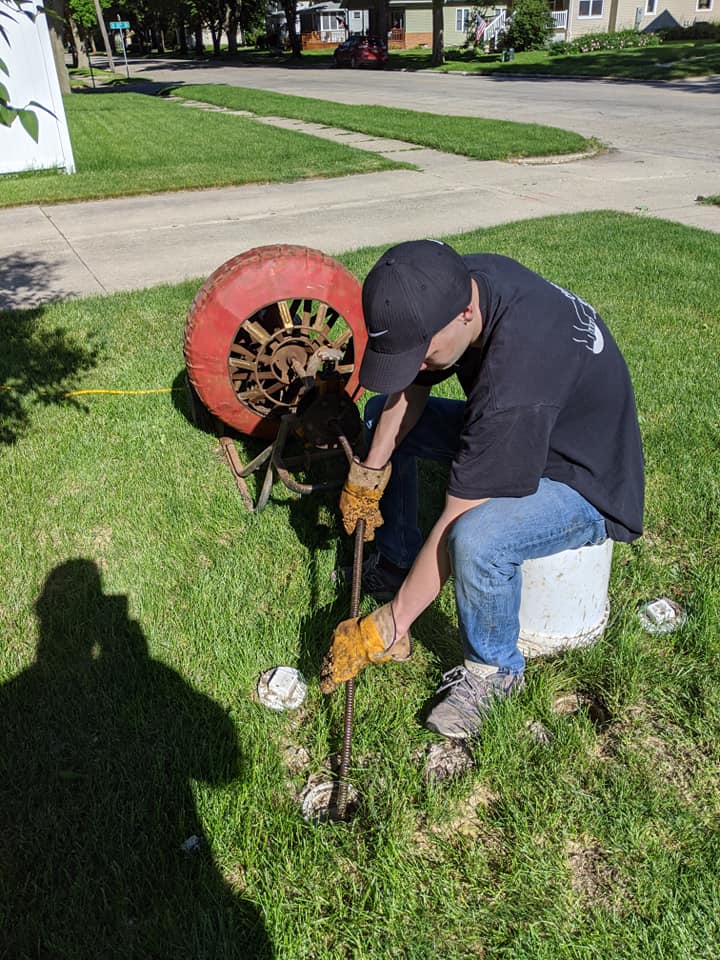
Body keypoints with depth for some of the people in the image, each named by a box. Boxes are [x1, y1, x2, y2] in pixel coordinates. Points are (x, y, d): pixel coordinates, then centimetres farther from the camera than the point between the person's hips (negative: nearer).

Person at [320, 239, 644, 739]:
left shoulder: (516, 380, -40)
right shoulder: (454, 283, -17)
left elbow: (455, 525, -35)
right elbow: (409, 388, 0)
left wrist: (387, 628, -26)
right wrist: (371, 469, -9)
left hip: (588, 485, -8)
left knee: (476, 538, -38)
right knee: (382, 411, 9)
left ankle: (495, 668, -7)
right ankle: (396, 561, 21)